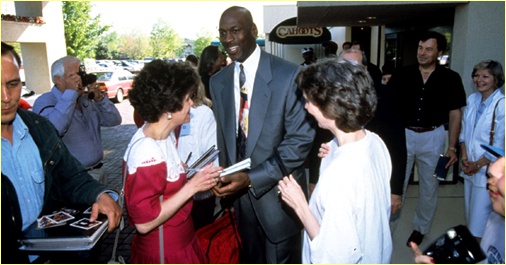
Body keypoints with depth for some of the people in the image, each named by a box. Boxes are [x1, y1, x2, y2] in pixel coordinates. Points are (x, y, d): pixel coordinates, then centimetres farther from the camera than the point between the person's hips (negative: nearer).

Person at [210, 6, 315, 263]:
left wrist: (252, 178, -21)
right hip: (239, 193, 5)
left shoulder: (288, 75, -15)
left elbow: (302, 139, -17)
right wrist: (225, 177, -4)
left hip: (277, 193, -4)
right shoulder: (218, 81, 4)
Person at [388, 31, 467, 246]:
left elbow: (455, 114, 0)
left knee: (429, 187, 14)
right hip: (404, 134, 0)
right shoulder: (402, 75, -2)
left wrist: (452, 147, -3)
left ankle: (420, 228, 34)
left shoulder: (450, 79, -3)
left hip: (433, 136, 0)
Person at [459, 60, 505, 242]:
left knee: (480, 216, 1)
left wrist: (478, 164, -11)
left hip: (488, 170, -6)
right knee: (469, 212, 17)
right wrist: (464, 157, -1)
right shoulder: (472, 99, 5)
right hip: (469, 167, 6)